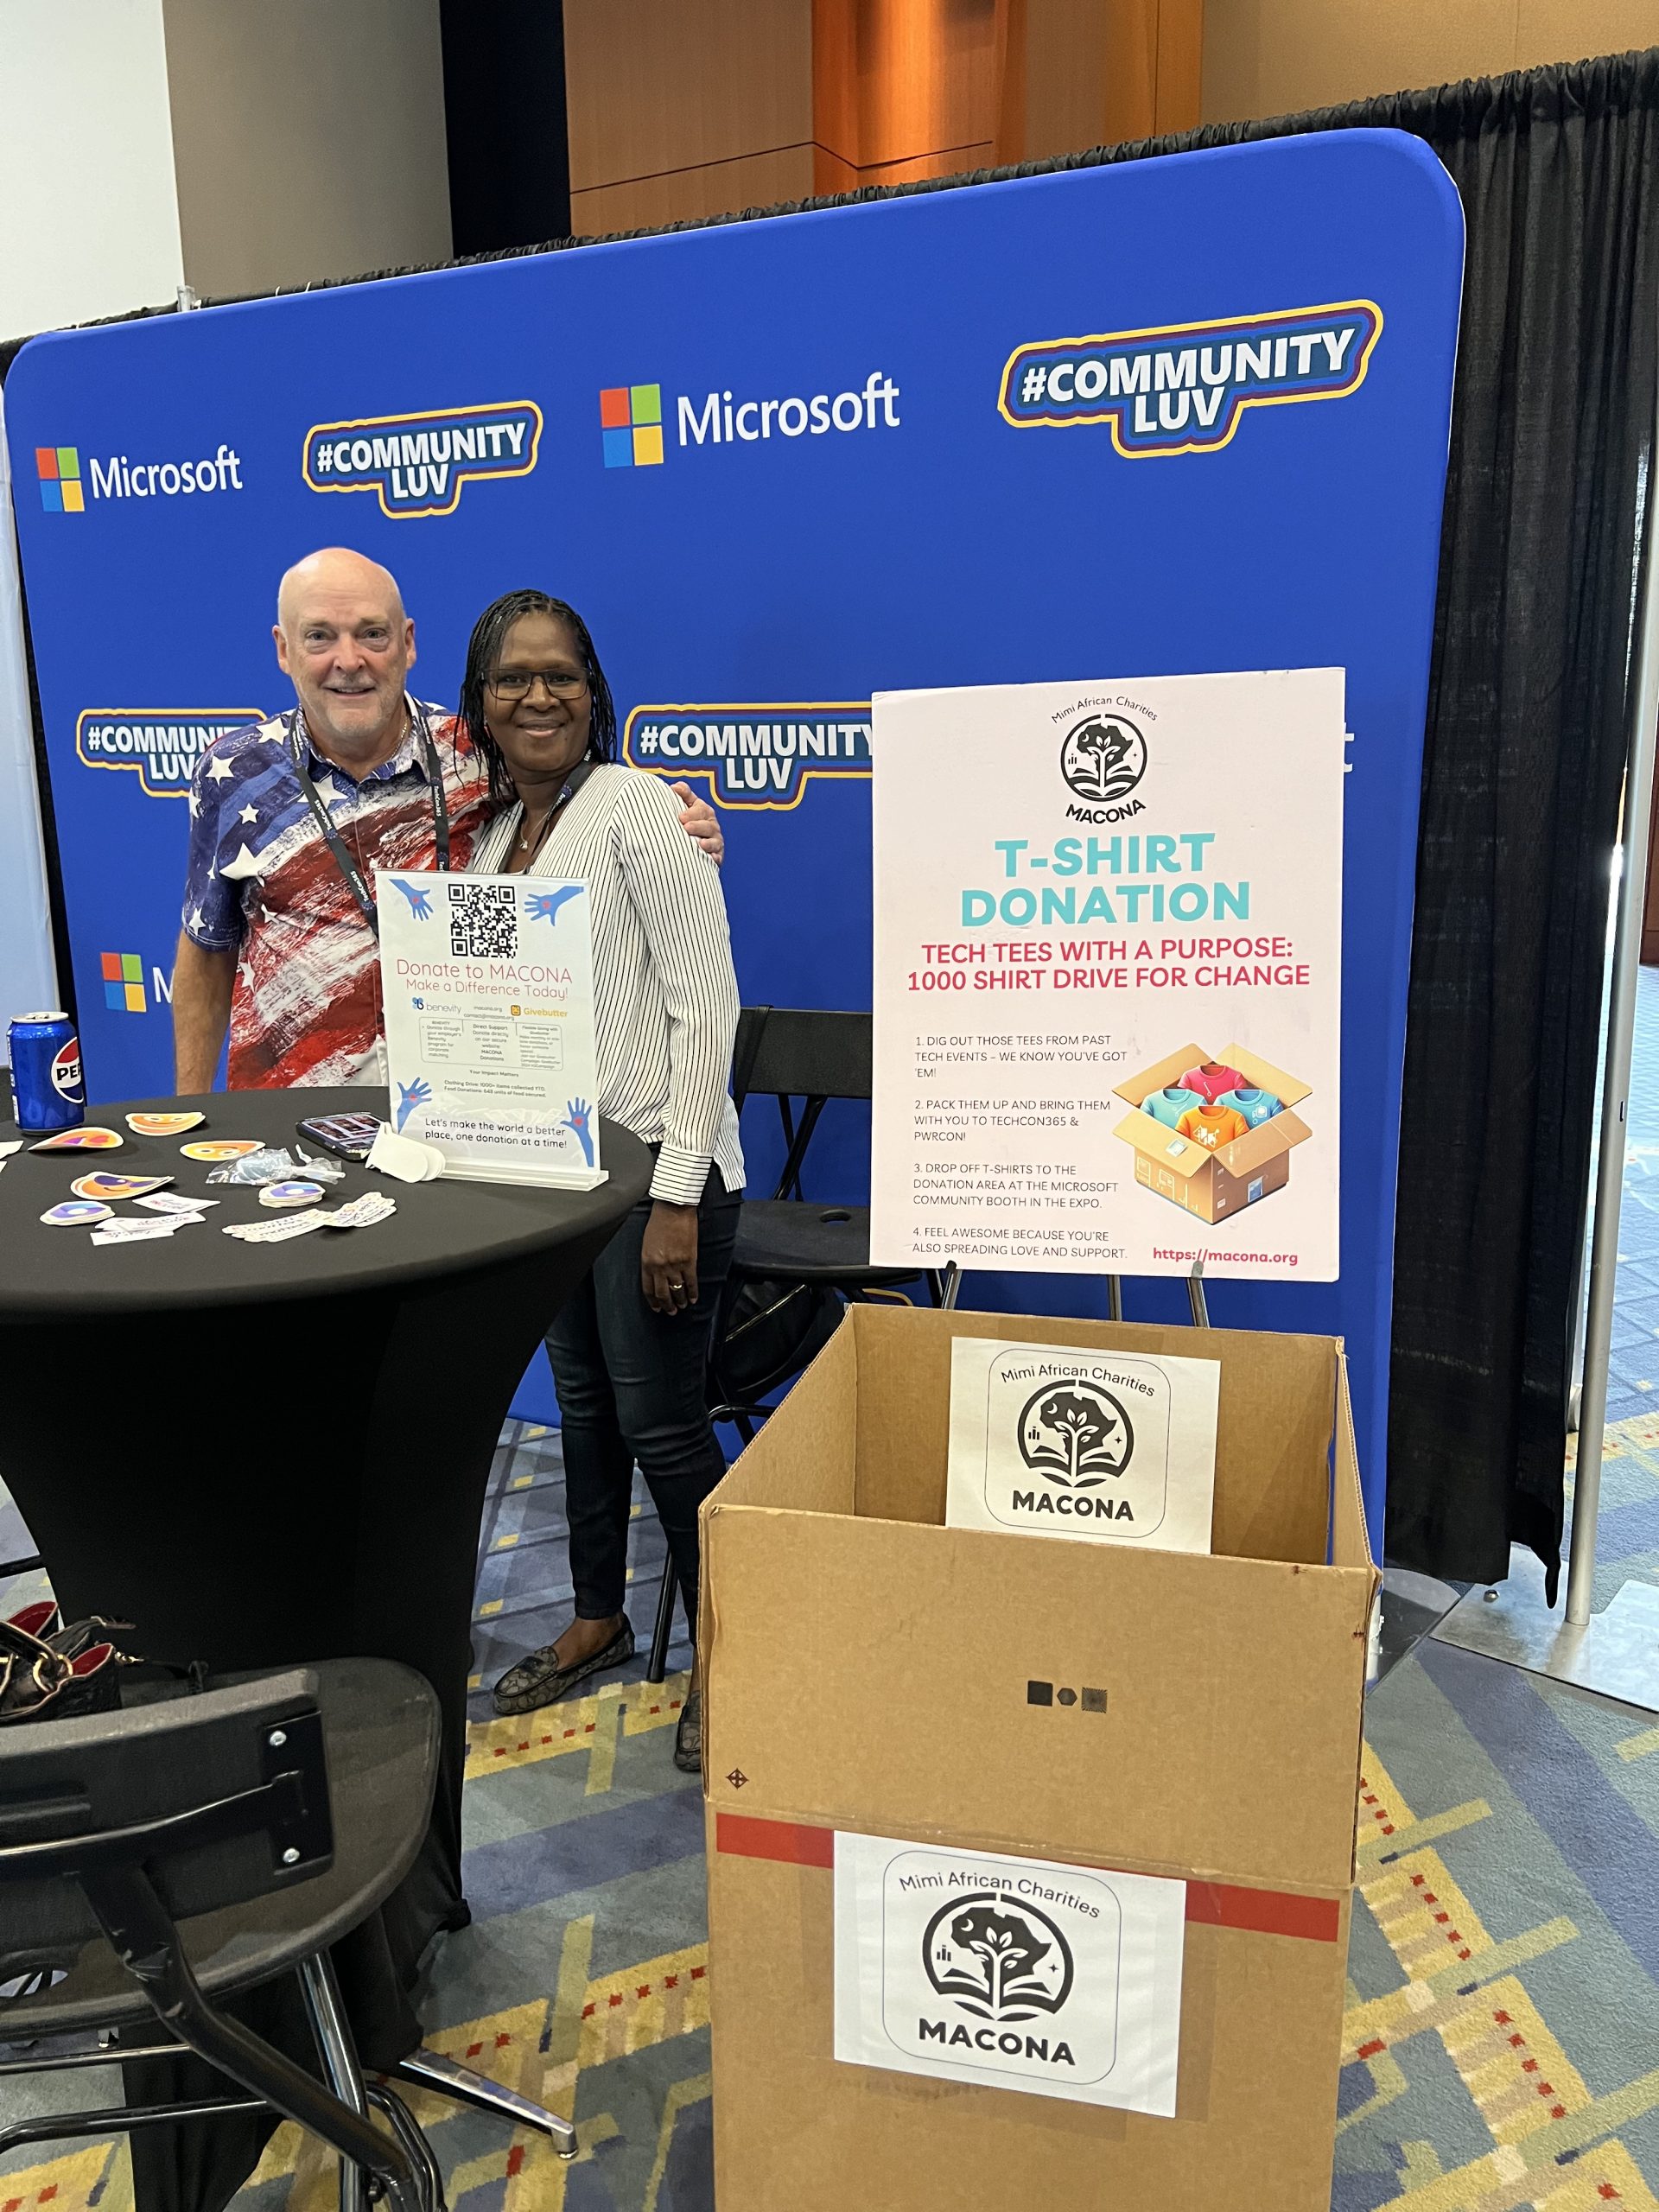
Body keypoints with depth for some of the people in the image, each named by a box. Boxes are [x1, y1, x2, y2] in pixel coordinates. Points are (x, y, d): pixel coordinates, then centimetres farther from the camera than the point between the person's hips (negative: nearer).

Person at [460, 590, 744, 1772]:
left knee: (660, 1420, -1)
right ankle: (599, 1619, 38)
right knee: (583, 1401, 18)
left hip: (654, 1164, -7)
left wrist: (677, 1199, -20)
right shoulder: (494, 834, 11)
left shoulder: (636, 807, -12)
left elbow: (706, 1006, -17)